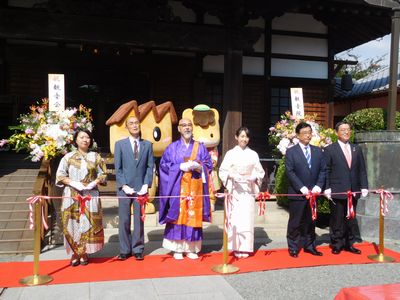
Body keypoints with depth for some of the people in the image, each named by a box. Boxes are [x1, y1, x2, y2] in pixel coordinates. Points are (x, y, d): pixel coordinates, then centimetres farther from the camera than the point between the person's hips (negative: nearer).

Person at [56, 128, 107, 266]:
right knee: (73, 223, -1)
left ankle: (84, 252, 9)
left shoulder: (95, 157, 8)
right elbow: (60, 175, 2)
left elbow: (103, 174, 9)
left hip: (90, 196, 1)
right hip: (72, 195, 0)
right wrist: (73, 183, -13)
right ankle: (75, 252, 8)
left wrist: (94, 182, -10)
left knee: (88, 223, -1)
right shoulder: (68, 157, 5)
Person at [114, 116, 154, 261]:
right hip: (125, 188, -1)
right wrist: (124, 186, -8)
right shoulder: (120, 144, 3)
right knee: (124, 220, 4)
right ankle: (124, 250, 14)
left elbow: (150, 166, 5)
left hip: (141, 188, 1)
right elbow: (117, 168, 0)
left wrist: (146, 184, -5)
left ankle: (138, 249, 15)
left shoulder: (147, 144, 7)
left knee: (139, 220, 5)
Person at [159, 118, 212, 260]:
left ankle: (191, 249, 10)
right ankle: (177, 249, 5)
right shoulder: (173, 147, 7)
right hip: (178, 187, -1)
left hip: (195, 188, 2)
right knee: (178, 216, -3)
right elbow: (164, 165, 1)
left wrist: (198, 166, -14)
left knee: (193, 216, 2)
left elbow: (208, 165, 7)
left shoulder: (200, 147, 11)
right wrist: (181, 167, -12)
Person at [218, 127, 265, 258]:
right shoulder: (230, 153, 4)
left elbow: (260, 172, 10)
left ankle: (245, 248, 8)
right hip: (234, 189, -1)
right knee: (235, 218, -2)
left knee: (247, 218, -2)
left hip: (248, 189, 1)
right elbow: (223, 171, 1)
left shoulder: (253, 154, 8)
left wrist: (254, 177, -10)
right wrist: (232, 175, -16)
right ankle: (236, 247, 8)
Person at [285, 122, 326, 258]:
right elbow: (290, 172, -9)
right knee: (295, 222, 2)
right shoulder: (291, 152, -3)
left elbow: (323, 170, 8)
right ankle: (293, 248, 12)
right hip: (297, 193, -4)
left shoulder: (318, 151, 11)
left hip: (313, 192, 4)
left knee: (311, 221, 12)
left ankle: (309, 246, 22)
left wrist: (318, 186, -6)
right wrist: (302, 188, -16)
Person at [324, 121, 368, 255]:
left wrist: (364, 186, 2)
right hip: (337, 192, -4)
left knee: (351, 219, 11)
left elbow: (362, 170, 11)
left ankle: (349, 244, 23)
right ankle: (337, 244, 16)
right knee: (337, 220, 4)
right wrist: (326, 188, -12)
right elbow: (326, 171, -4)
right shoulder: (330, 149, -1)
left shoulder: (356, 149, 12)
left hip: (353, 191, 4)